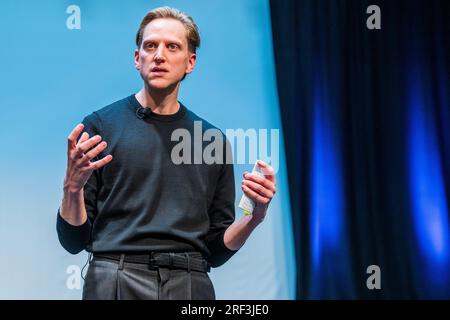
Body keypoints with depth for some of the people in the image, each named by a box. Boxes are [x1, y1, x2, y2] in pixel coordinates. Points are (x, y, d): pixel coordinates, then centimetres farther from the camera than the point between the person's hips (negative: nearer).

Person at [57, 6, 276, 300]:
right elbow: (74, 240, 1)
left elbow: (216, 252, 13)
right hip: (116, 282, -2)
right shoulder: (100, 125, 2)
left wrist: (255, 215, -4)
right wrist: (73, 187, -17)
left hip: (191, 285, 2)